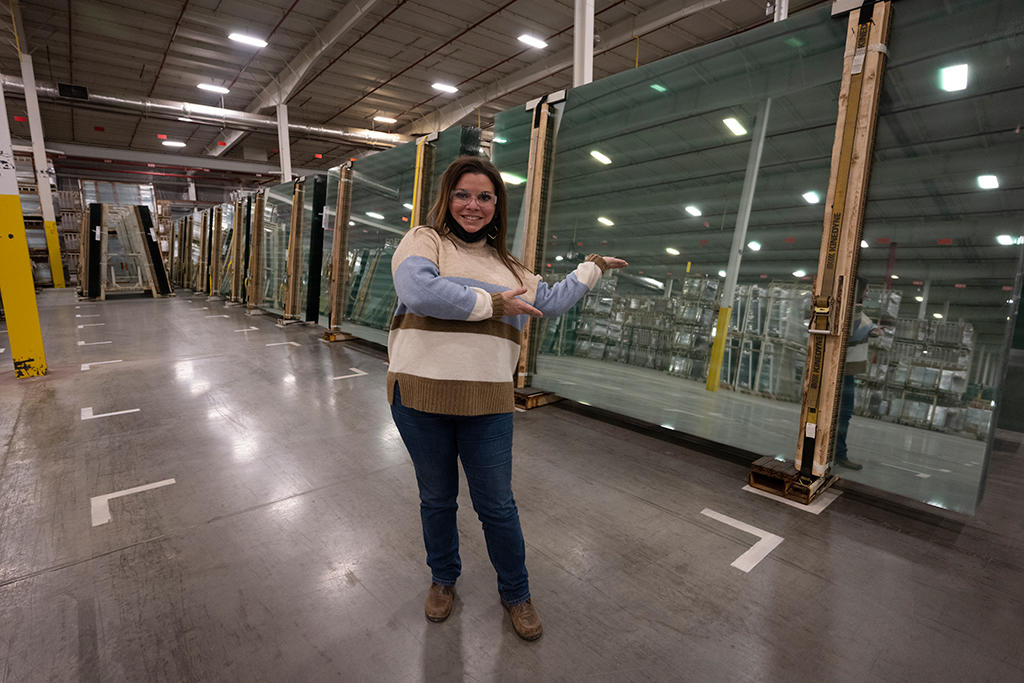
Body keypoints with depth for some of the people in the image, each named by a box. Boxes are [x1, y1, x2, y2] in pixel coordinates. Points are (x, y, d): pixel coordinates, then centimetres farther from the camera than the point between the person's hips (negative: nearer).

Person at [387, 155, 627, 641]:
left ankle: (515, 593, 38)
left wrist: (590, 269, 29)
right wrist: (490, 303, -16)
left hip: (488, 403, 3)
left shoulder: (507, 266, 14)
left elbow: (551, 302, 23)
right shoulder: (424, 240, -2)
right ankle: (443, 579, 46)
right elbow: (417, 289, -23)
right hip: (421, 397, -2)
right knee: (437, 499, 18)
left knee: (496, 505, 12)